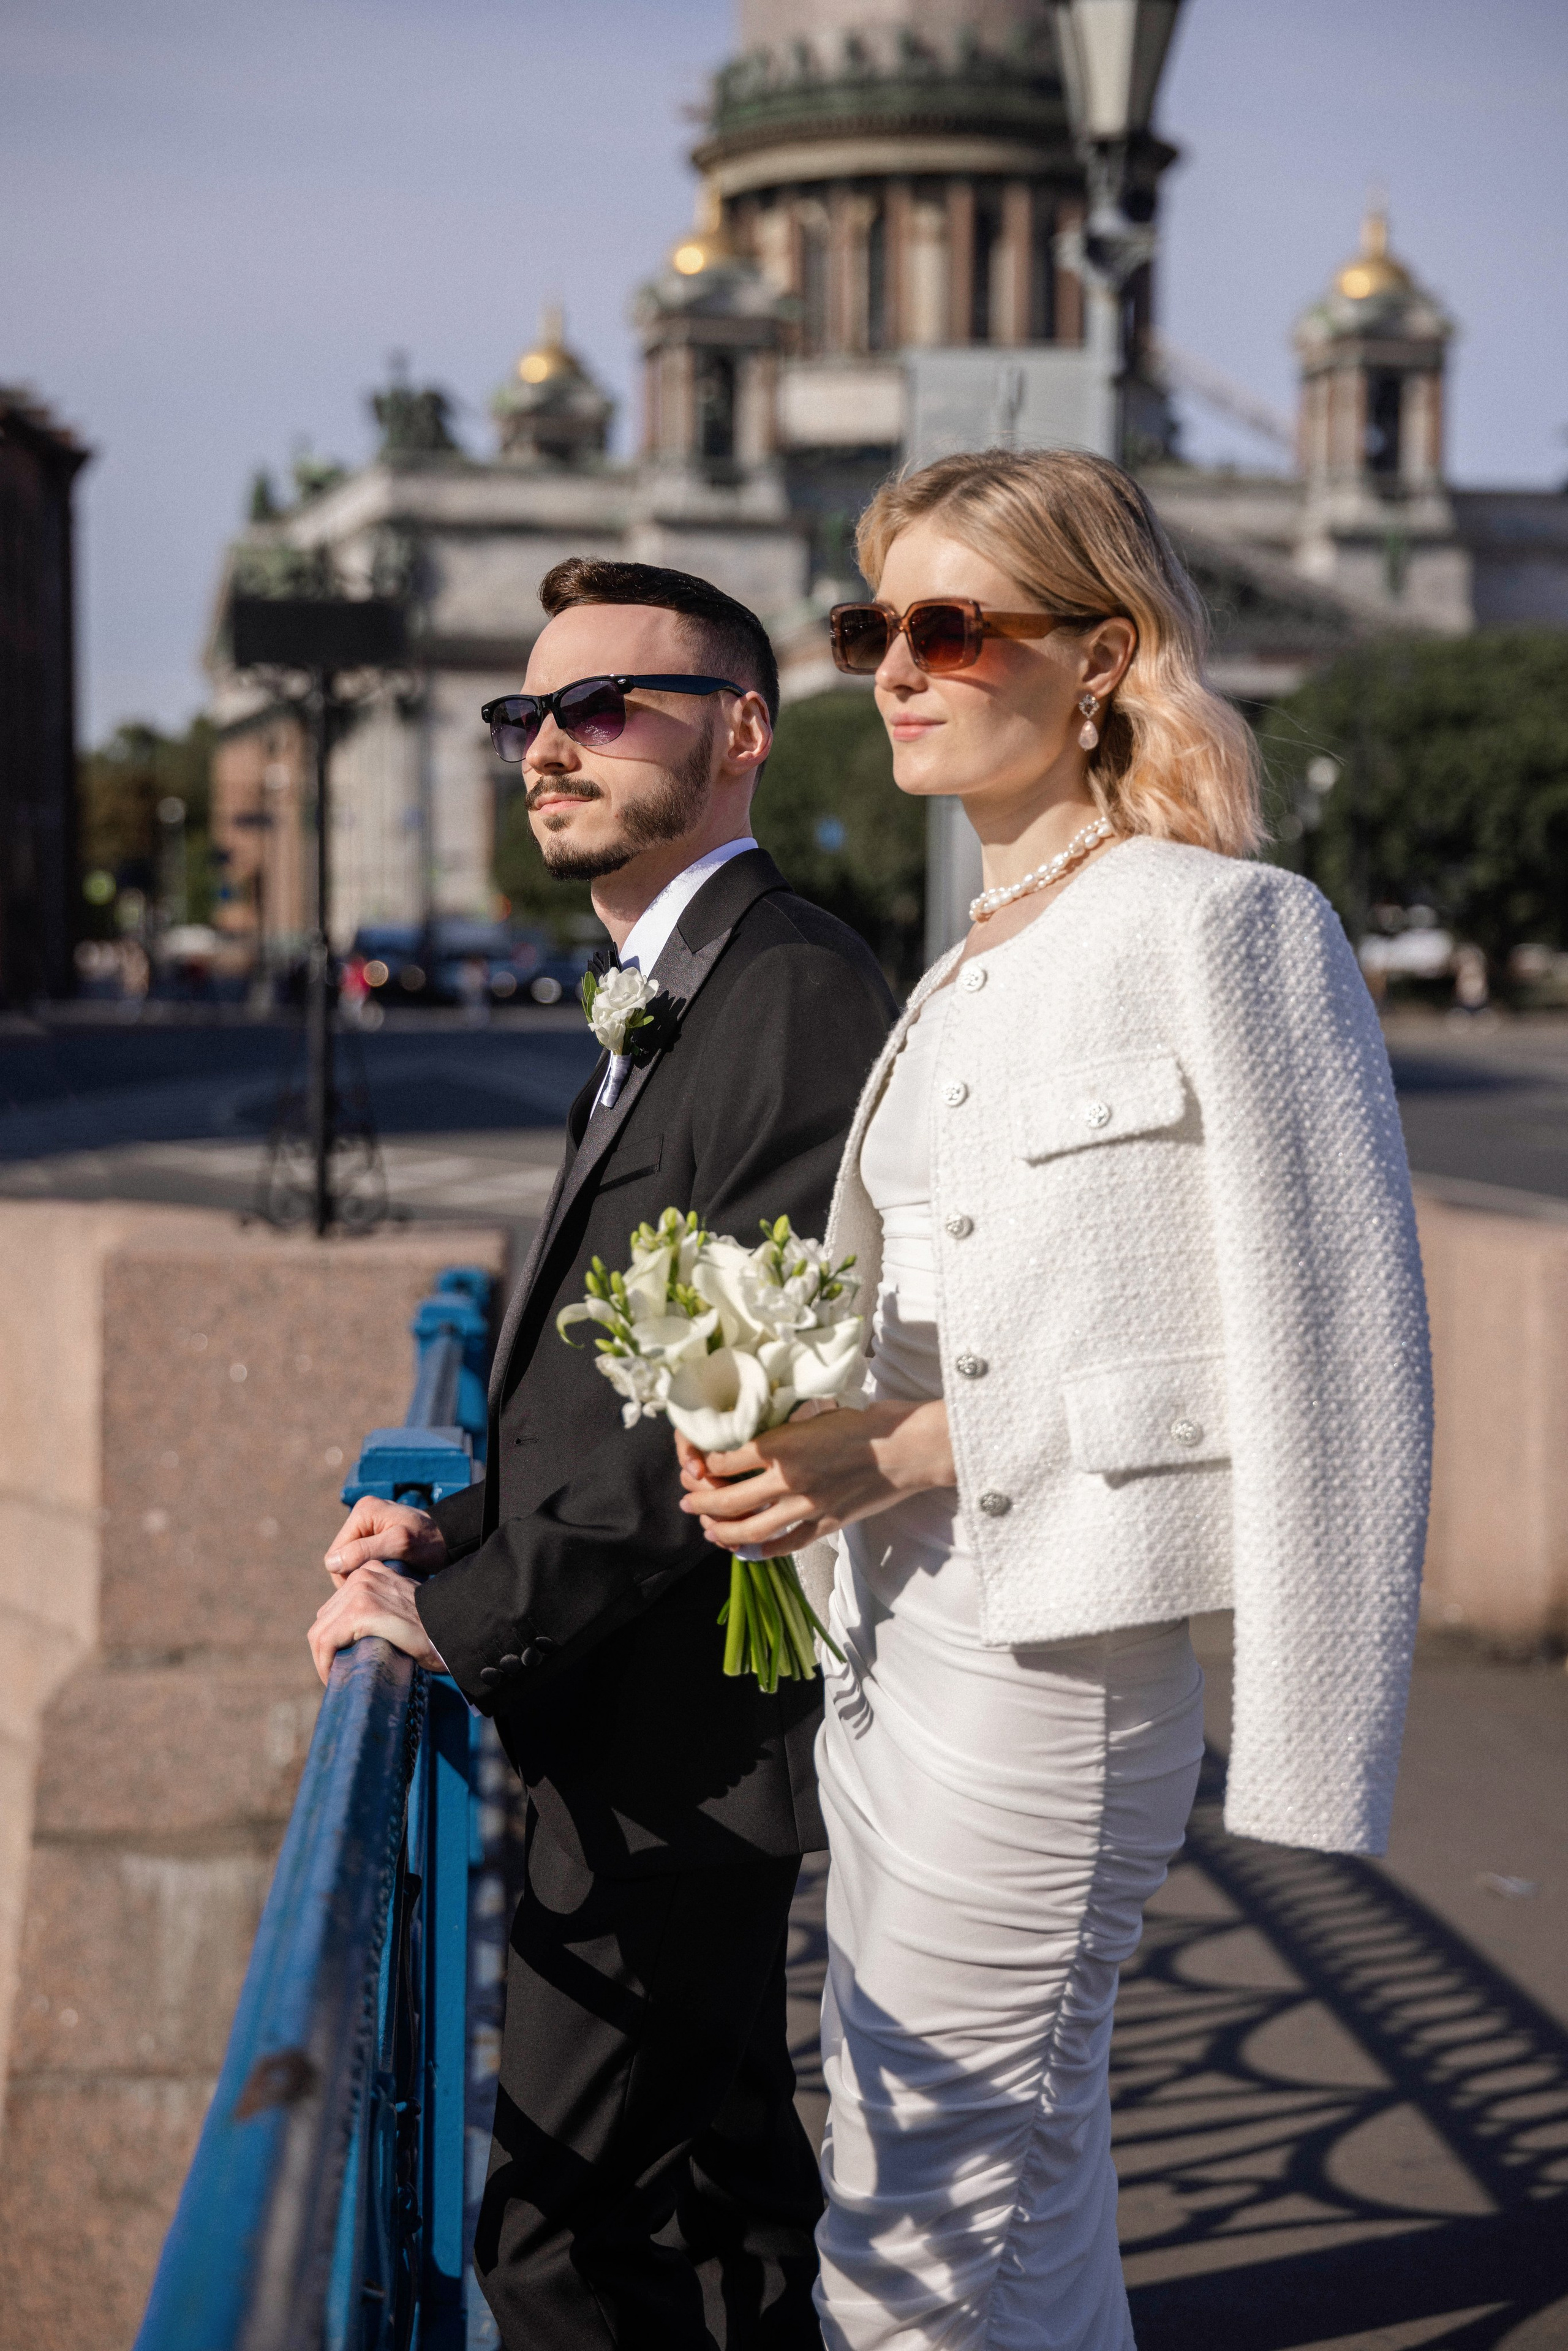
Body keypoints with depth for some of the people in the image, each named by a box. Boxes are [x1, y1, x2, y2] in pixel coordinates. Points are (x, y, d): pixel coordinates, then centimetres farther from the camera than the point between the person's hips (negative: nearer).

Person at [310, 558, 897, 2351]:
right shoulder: (666, 1006, 16)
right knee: (720, 2200, 20)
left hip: (676, 1736, -10)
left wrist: (463, 1610, -20)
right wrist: (466, 1531, 3)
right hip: (648, 1726, 10)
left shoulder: (799, 1002, -18)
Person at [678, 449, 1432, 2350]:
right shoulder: (973, 974, 17)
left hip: (1049, 1674, -8)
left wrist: (881, 1460, -19)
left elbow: (1321, 1343, -15)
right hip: (891, 1656, 8)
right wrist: (792, 1441, -1)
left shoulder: (1219, 924, -9)